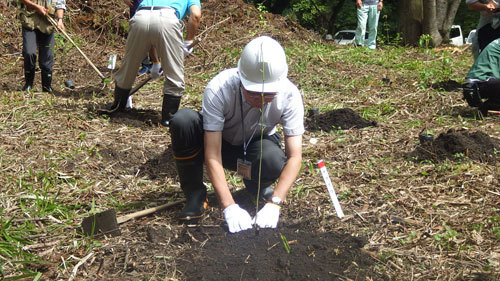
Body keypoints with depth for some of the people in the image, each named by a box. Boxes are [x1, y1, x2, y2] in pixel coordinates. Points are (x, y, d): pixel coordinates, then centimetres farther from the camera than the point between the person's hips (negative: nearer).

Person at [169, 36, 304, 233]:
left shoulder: (289, 95, -28)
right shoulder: (218, 89, -33)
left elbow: (294, 156, -27)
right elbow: (212, 156, -34)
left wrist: (274, 203, -39)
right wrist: (229, 206, -42)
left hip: (256, 145, 1)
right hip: (219, 142, -1)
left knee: (274, 161, -36)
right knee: (182, 120, -32)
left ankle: (256, 186, 4)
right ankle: (195, 194, -11)